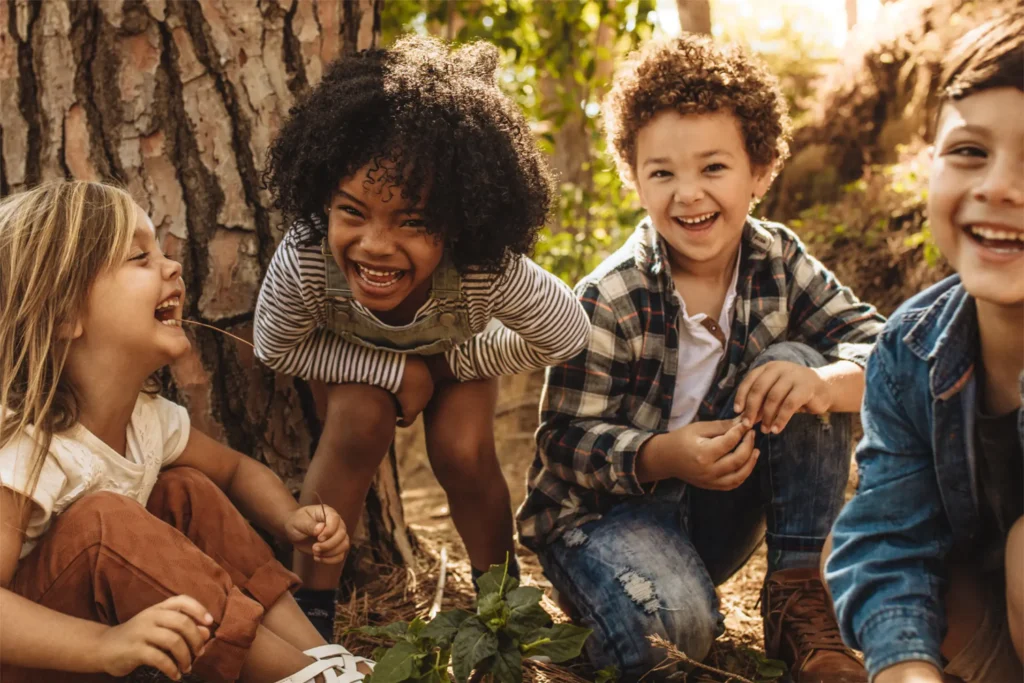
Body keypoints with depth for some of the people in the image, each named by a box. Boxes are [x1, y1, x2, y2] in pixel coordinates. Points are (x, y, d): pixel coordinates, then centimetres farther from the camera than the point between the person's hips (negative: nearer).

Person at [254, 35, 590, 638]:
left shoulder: (490, 272, -44)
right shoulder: (303, 261, -43)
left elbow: (568, 335, -24)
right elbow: (277, 347, -22)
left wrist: (451, 363, -18)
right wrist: (395, 371, -28)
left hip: (458, 349, 0)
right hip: (360, 356, 0)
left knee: (463, 453, -18)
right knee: (359, 425, -25)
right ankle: (312, 603, -9)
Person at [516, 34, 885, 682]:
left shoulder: (780, 261, -5)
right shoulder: (607, 301, -18)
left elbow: (879, 344, -12)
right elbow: (566, 442, -16)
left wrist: (824, 383, -36)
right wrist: (664, 455, -35)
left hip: (717, 510, 5)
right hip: (604, 505, -5)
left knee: (797, 361, -18)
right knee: (673, 626, -36)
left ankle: (798, 598, -12)